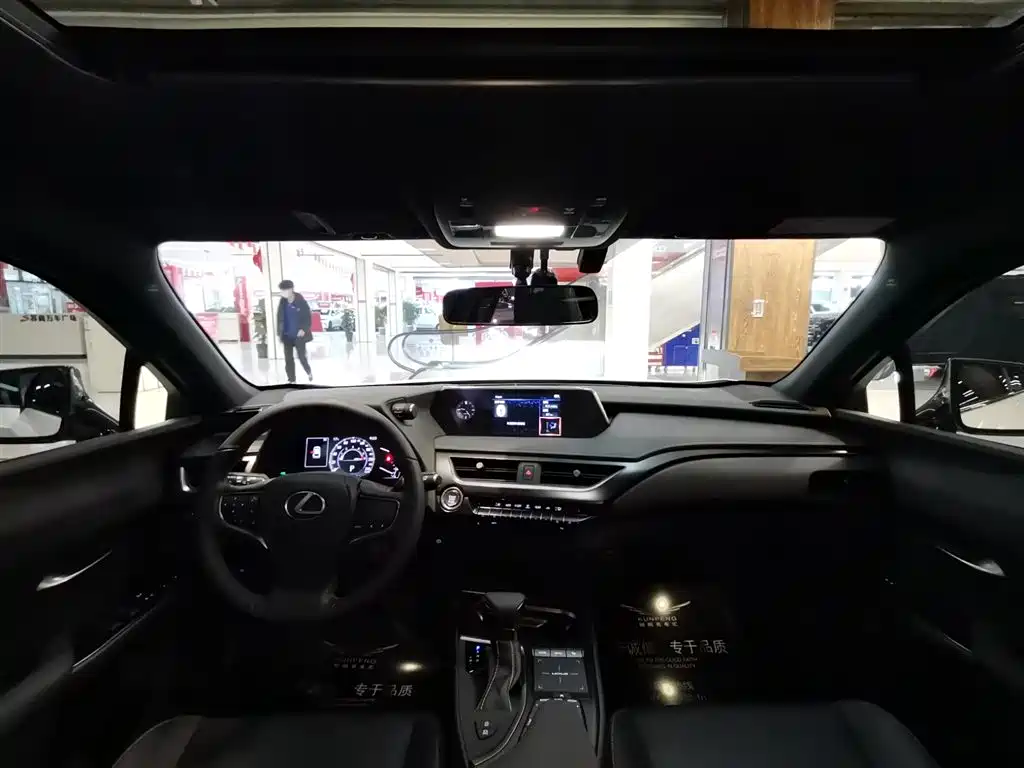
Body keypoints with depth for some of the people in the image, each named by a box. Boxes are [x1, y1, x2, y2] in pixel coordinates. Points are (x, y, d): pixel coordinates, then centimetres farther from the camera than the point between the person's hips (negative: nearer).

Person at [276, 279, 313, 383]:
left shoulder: (301, 301, -11)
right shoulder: (282, 303, 1)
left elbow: (308, 317, -8)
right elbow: (280, 319, 7)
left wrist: (304, 329, -19)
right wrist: (279, 333, 4)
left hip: (298, 335, -4)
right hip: (287, 336, 4)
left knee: (302, 357, 4)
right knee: (288, 359, 4)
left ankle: (309, 371, 33)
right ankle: (291, 380, 14)